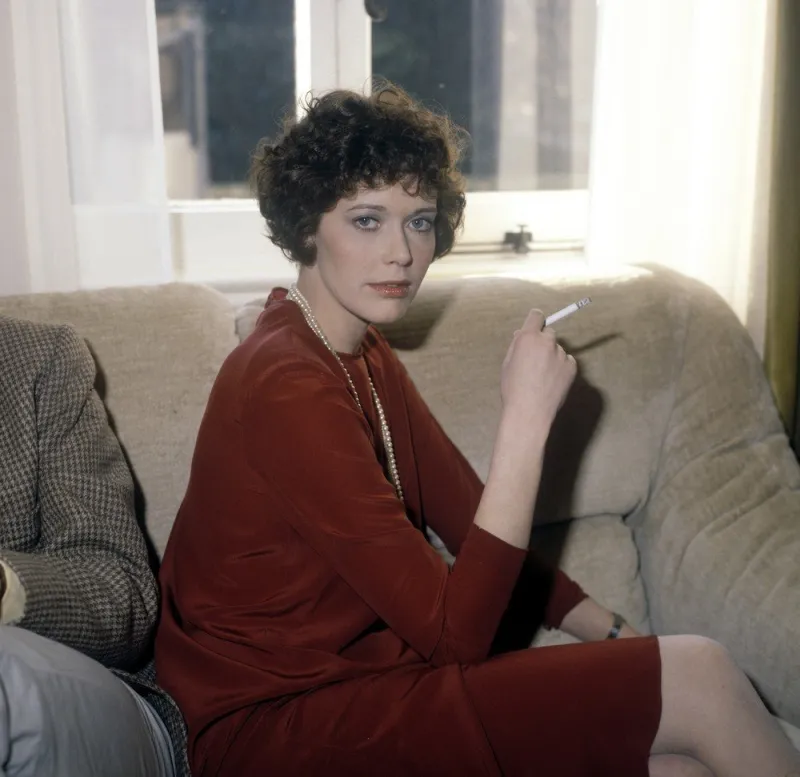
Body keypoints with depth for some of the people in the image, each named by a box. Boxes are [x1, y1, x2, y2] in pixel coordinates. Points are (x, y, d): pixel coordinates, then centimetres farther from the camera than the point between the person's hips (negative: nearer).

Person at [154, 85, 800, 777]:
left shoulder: (365, 355, 8)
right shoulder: (285, 386, -23)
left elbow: (472, 523, 9)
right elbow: (454, 635, -23)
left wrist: (619, 640, 0)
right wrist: (527, 416, -26)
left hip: (354, 666, 8)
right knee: (699, 676, -11)